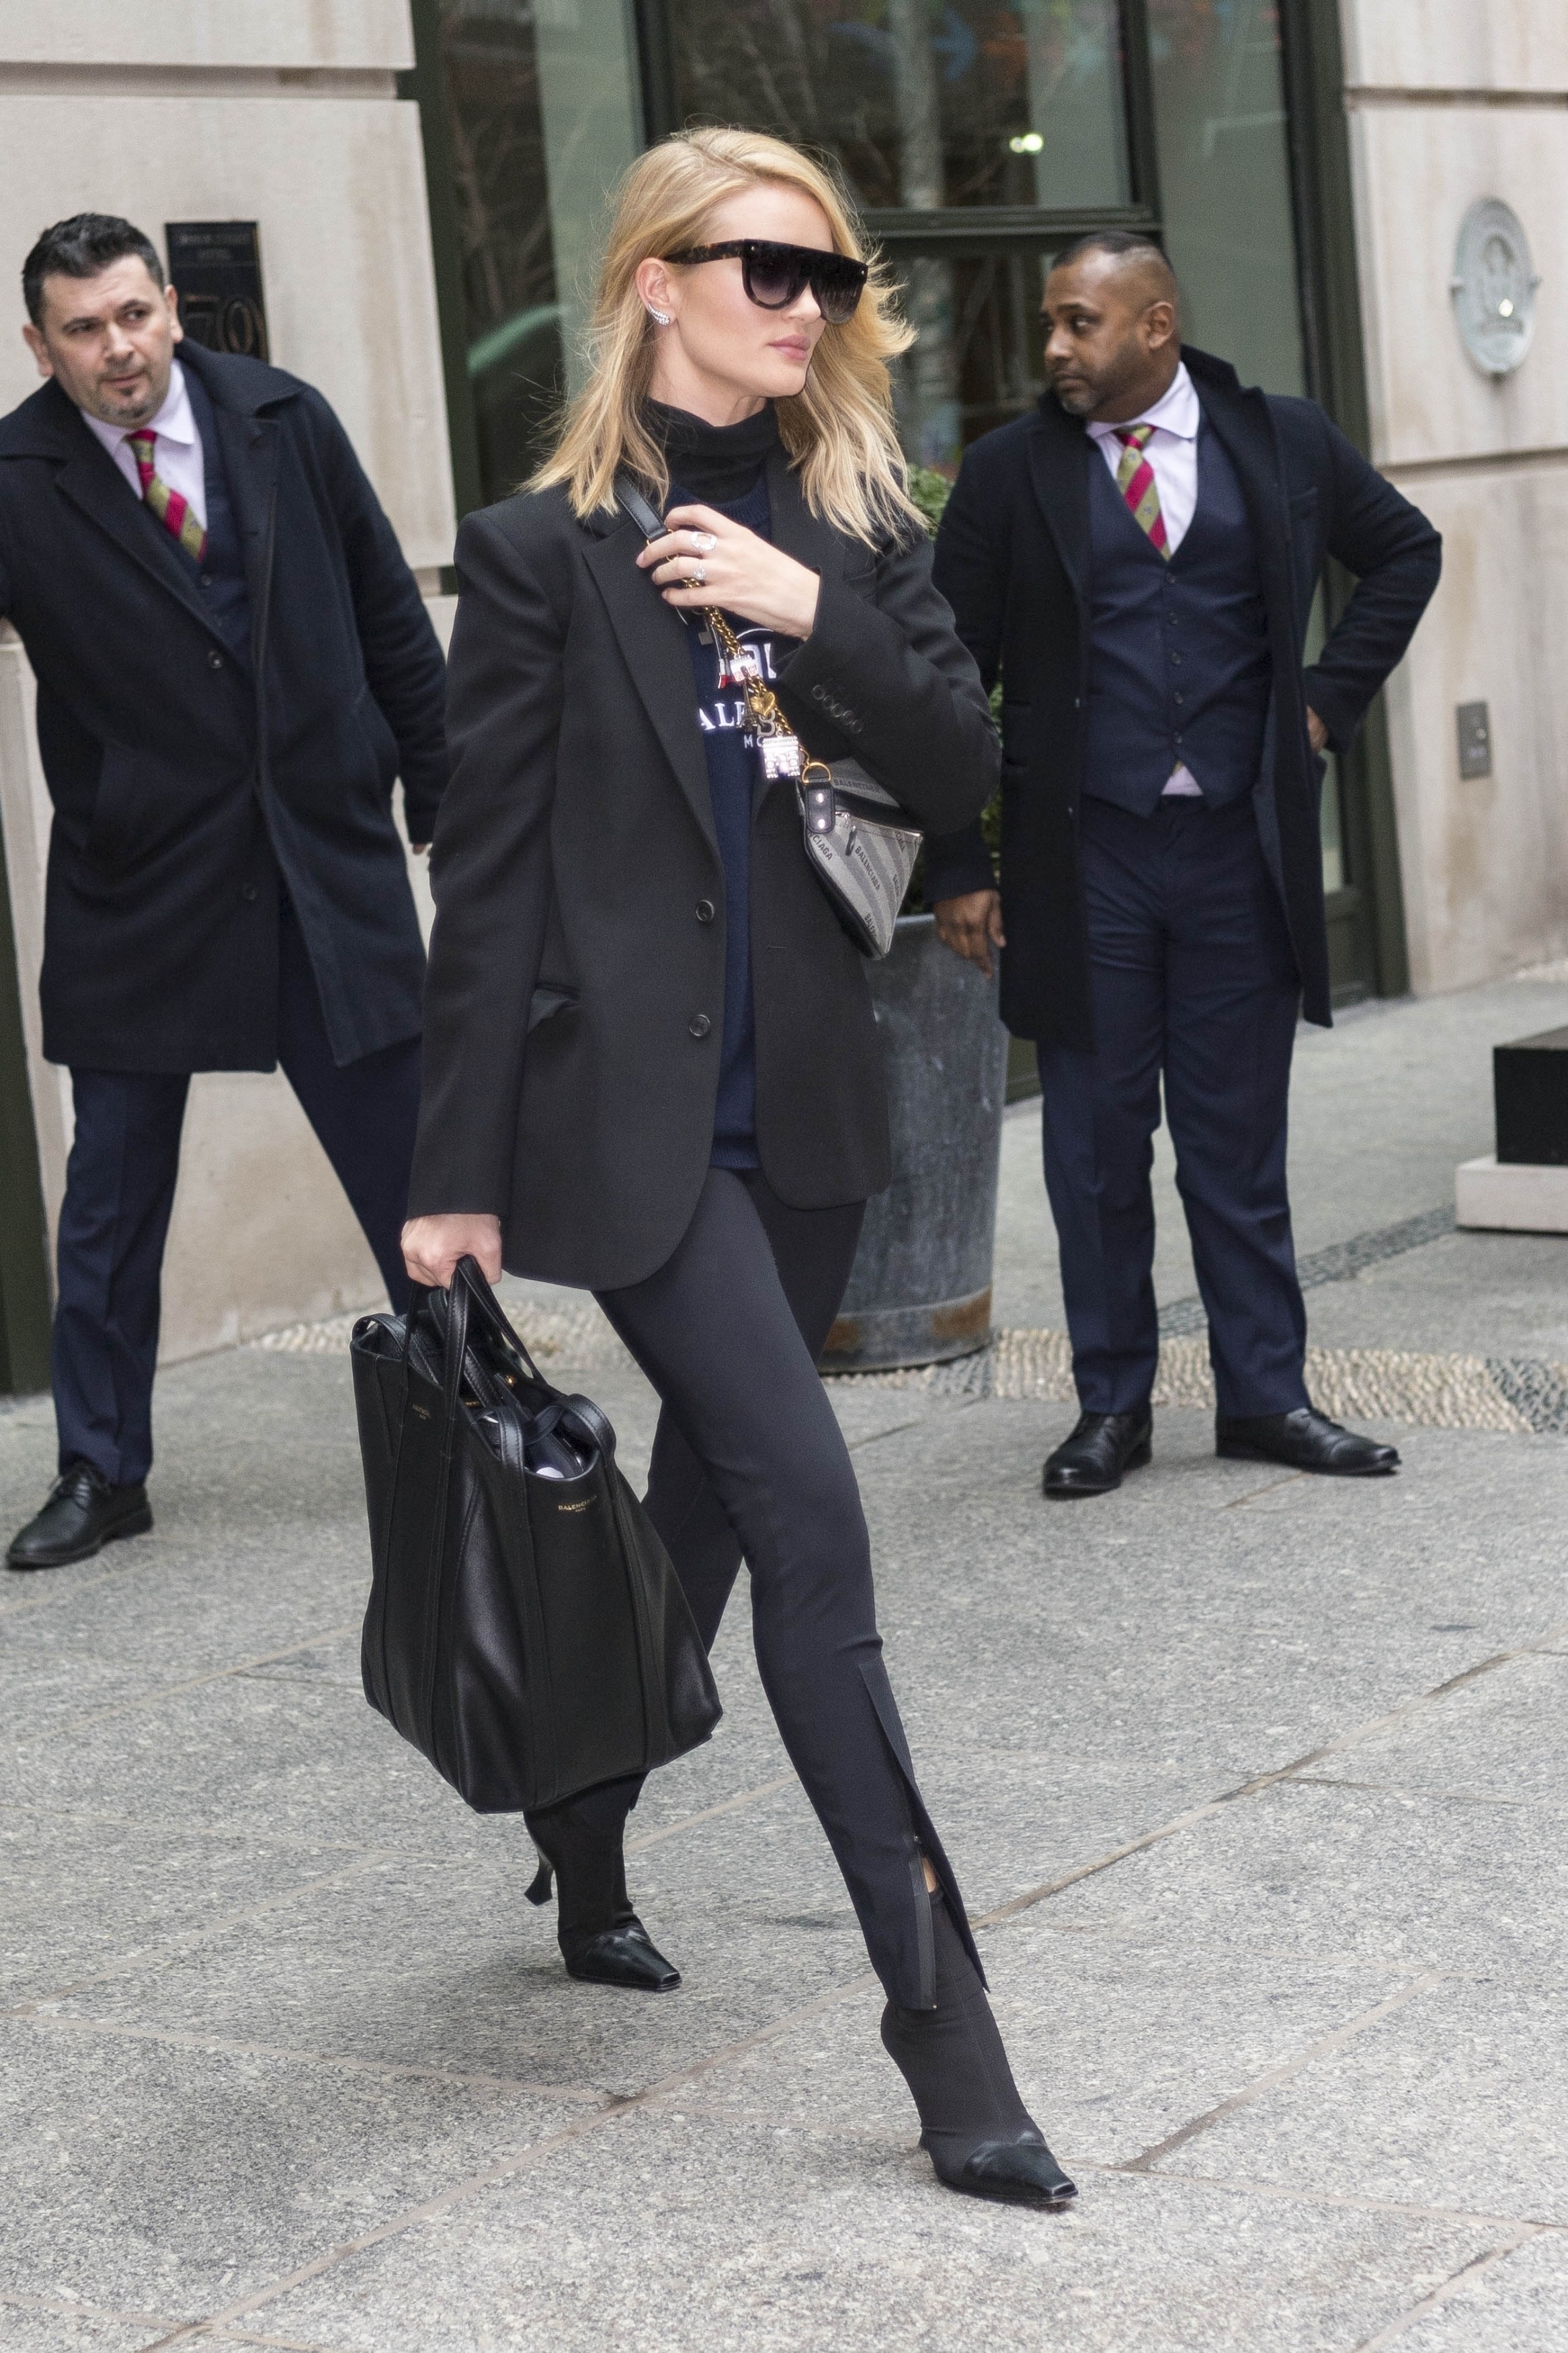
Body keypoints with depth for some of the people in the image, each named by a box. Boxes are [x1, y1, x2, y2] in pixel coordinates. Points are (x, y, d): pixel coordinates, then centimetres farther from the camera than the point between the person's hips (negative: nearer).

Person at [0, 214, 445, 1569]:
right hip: (137, 888, -1)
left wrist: (448, 802, 6)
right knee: (111, 1201, 8)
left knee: (411, 1168, 8)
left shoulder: (283, 423, -1)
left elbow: (392, 621, 6)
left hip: (330, 869, 1)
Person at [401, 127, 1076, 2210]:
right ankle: (938, 2011, -10)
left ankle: (588, 1855, 36)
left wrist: (812, 614, -13)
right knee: (812, 1517, -13)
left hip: (804, 1100, 6)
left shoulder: (852, 522, 10)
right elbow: (486, 870, -6)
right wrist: (457, 1173, -6)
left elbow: (962, 775, 2)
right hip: (628, 1105, -6)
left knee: (710, 1504, 15)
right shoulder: (544, 547, -5)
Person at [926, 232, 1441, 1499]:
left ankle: (1266, 1394, 17)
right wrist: (958, 865, -3)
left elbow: (1406, 550, 19)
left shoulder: (1284, 444, 4)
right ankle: (1113, 1405, 16)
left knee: (1241, 1138, 7)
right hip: (1081, 858, -1)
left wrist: (1330, 698, 8)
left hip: (1240, 847, 1)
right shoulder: (1010, 471, 0)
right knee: (1097, 1144, 5)